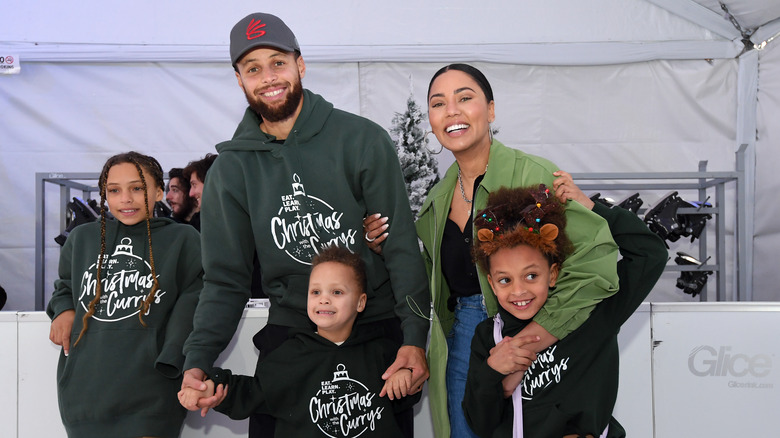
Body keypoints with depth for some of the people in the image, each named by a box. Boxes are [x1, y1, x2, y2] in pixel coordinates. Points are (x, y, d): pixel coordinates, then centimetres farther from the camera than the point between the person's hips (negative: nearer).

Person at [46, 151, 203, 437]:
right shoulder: (82, 238, 14)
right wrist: (64, 310, 9)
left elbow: (192, 304, -5)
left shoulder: (183, 239, 3)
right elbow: (64, 287, 31)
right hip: (83, 389, 4)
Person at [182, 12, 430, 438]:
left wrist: (414, 337, -18)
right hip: (289, 329, 2)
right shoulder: (230, 168, 0)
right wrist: (197, 359, -12)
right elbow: (225, 279, 1)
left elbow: (402, 247, -10)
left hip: (377, 326, -1)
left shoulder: (362, 139, -8)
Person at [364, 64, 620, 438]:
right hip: (461, 343, 5)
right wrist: (389, 249, 1)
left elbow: (596, 263, -24)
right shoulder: (438, 199, 6)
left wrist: (527, 343, -25)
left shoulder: (533, 175, -16)